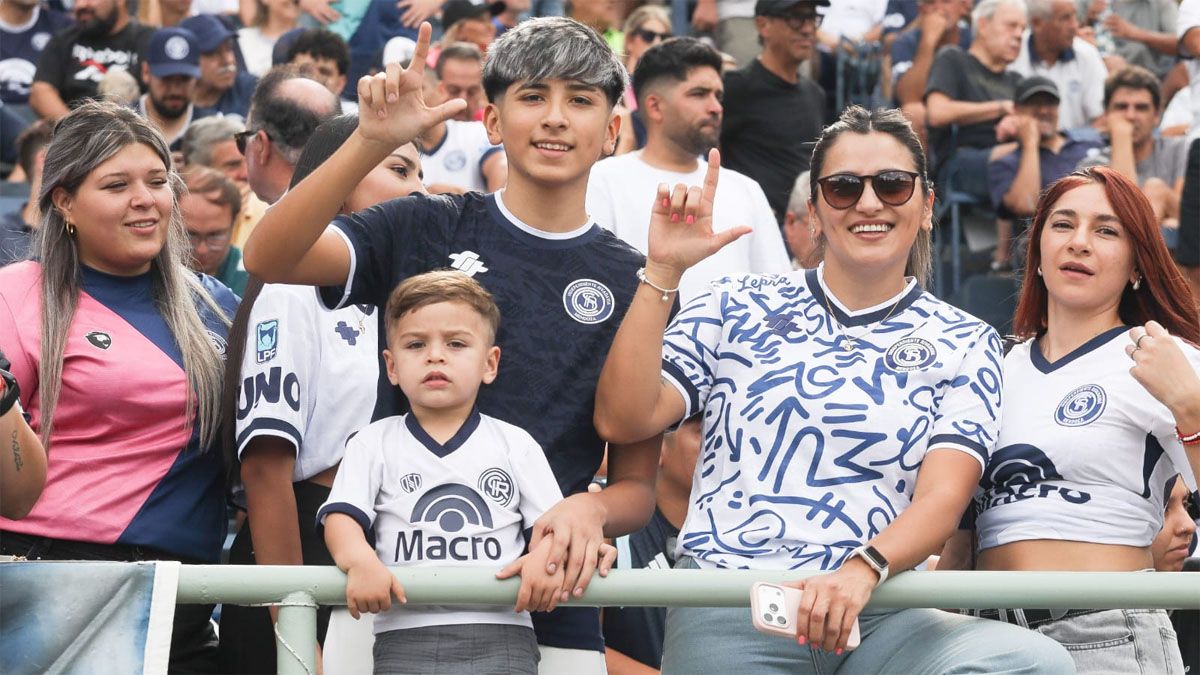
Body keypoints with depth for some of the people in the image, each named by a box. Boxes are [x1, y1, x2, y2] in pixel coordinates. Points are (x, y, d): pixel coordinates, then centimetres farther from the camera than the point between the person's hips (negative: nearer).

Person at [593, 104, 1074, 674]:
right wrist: (662, 270, -2)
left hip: (877, 616, 2)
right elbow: (623, 421, 3)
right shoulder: (740, 306, 14)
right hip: (724, 616, -1)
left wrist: (862, 571, -23)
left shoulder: (964, 343, 12)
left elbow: (942, 496, -3)